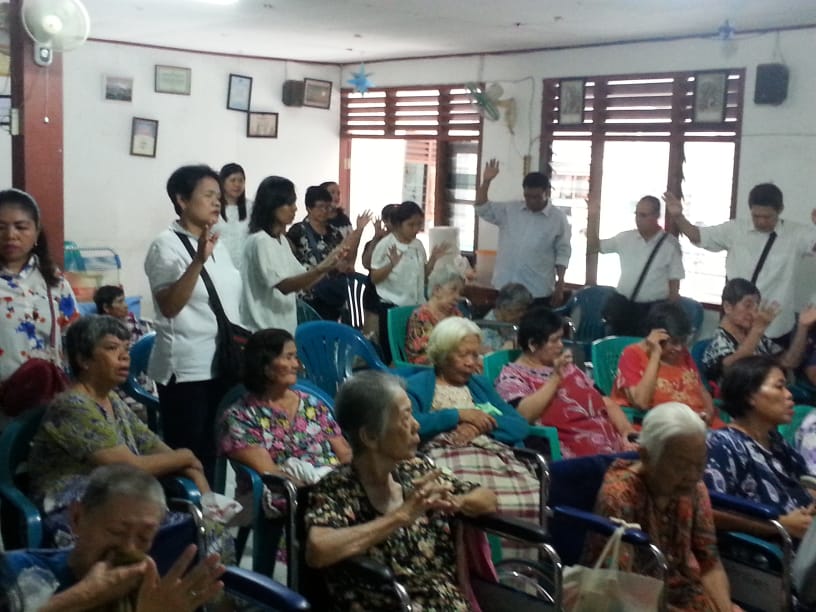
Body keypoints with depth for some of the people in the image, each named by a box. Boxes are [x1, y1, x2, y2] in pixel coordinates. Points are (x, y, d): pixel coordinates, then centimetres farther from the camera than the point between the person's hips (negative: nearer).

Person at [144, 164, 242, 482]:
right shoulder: (166, 245, -11)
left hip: (222, 364, 7)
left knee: (214, 451, 14)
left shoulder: (218, 244, 11)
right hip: (186, 370, -7)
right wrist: (198, 260, -32)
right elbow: (169, 306, -23)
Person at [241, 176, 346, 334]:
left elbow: (303, 281, 12)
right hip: (263, 332, -9)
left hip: (283, 329, 9)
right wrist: (321, 269, -33)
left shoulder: (282, 240, 12)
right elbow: (283, 286, -23)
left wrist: (328, 263, -4)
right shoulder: (260, 241, -15)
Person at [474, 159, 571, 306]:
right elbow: (482, 209, 2)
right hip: (505, 288, 3)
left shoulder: (558, 218, -3)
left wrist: (560, 284, -6)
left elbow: (563, 253, 0)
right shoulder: (509, 210, 4)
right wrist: (486, 181, -11)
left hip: (539, 292, -2)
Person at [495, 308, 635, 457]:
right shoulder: (512, 375, 2)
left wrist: (628, 431, 3)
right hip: (571, 452, -7)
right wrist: (556, 377, -13)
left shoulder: (567, 367, 23)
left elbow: (606, 402, 19)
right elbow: (523, 415, -16)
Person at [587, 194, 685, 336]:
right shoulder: (626, 237, 4)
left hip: (652, 309, -3)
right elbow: (593, 247, 10)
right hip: (622, 305, 3)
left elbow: (674, 282, -2)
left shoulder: (670, 244, -5)